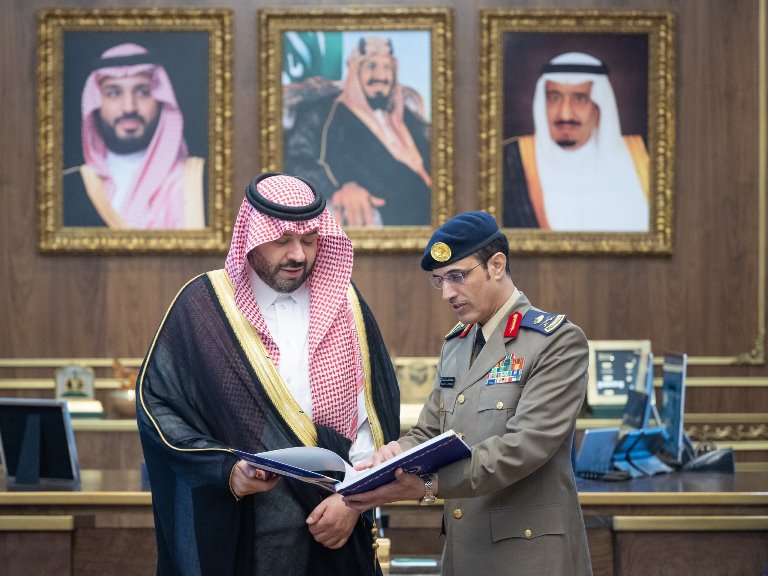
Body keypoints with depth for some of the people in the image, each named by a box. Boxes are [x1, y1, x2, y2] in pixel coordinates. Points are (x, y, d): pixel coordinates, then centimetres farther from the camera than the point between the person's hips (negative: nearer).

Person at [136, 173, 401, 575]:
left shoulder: (343, 305, 6)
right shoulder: (204, 306, -3)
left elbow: (375, 414, 4)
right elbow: (155, 403, -5)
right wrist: (224, 471, -16)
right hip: (232, 534, -2)